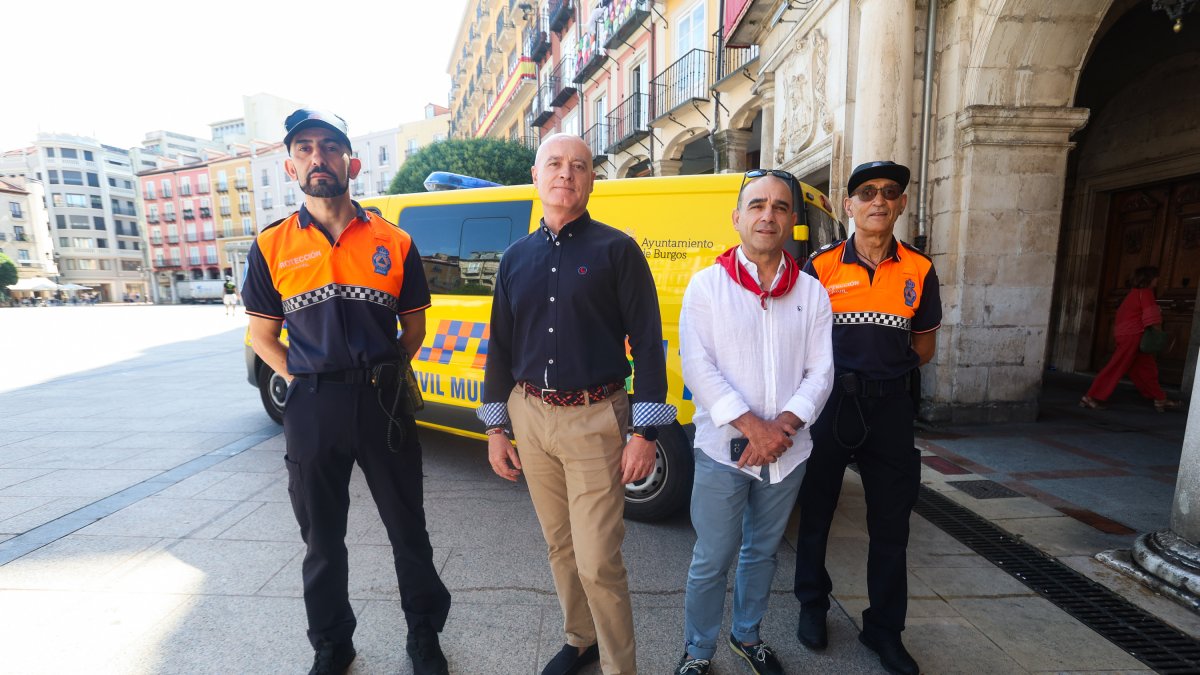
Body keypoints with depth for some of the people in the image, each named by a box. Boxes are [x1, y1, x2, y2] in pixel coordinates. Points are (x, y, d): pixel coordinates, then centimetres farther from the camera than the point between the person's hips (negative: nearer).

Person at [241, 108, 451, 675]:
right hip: (311, 409, 1)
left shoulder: (393, 243, 1)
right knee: (322, 538, 17)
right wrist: (301, 383, -2)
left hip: (383, 404, -1)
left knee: (408, 527, 12)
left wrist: (384, 376, -2)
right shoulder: (271, 247, 3)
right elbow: (262, 335, 10)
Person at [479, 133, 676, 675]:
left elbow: (647, 342, -7)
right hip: (530, 416, 5)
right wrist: (495, 429, 11)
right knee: (559, 546, 18)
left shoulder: (616, 250, -4)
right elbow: (500, 346, 12)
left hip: (593, 420, -4)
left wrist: (645, 432, -11)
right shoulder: (517, 258, 9)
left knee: (598, 561, 0)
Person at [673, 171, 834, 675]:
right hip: (723, 449, -3)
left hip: (788, 452, 4)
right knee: (712, 559, 6)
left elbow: (821, 371, 1)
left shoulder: (811, 292, 5)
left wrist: (783, 425, -14)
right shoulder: (708, 284, -5)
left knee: (763, 550, 21)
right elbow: (697, 368, -12)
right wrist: (751, 426, -19)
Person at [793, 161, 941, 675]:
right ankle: (812, 606, 35)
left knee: (891, 524, 11)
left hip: (890, 405, 2)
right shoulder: (821, 266, -4)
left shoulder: (918, 270, 3)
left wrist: (875, 353, -1)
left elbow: (923, 349, 11)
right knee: (816, 509, 12)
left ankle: (884, 628, 32)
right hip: (830, 401, -2)